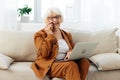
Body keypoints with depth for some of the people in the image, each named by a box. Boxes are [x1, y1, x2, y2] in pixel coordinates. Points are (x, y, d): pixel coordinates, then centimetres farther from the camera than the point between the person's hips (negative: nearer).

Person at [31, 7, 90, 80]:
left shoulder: (67, 34, 21)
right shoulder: (40, 34, 4)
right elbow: (44, 54, -10)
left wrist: (71, 52, -6)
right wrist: (50, 35, -7)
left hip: (66, 62, 5)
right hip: (49, 65, -5)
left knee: (84, 61, -26)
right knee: (72, 65, -34)